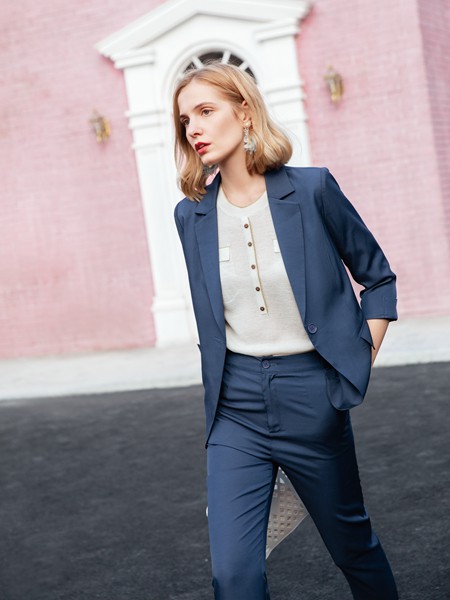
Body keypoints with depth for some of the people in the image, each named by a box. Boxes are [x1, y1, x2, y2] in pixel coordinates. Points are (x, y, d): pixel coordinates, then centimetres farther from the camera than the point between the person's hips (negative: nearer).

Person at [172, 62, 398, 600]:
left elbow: (378, 275, 4)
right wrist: (218, 386, 12)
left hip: (310, 396, -2)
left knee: (353, 546, 16)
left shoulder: (312, 189, -7)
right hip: (235, 409, 2)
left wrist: (362, 359, -2)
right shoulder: (191, 214, 2)